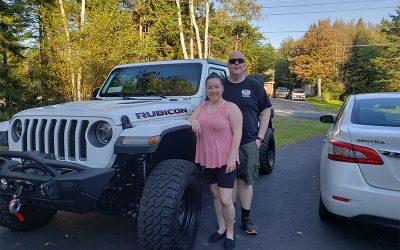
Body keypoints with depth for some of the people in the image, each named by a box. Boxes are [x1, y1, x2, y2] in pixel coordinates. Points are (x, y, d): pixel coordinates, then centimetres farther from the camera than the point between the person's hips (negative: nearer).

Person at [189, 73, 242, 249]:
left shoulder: (231, 108, -10)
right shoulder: (203, 106, 10)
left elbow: (237, 134, -13)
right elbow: (191, 119, 12)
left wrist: (232, 158, -19)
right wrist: (193, 120, -13)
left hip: (225, 160, -6)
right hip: (207, 159, 6)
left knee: (225, 200, -4)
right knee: (215, 195, 17)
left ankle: (230, 233, 18)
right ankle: (221, 228, 34)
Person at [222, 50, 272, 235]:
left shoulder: (254, 86, 4)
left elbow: (265, 112, 6)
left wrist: (260, 138, -2)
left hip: (249, 143, 0)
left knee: (246, 180, 6)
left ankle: (246, 219, 18)